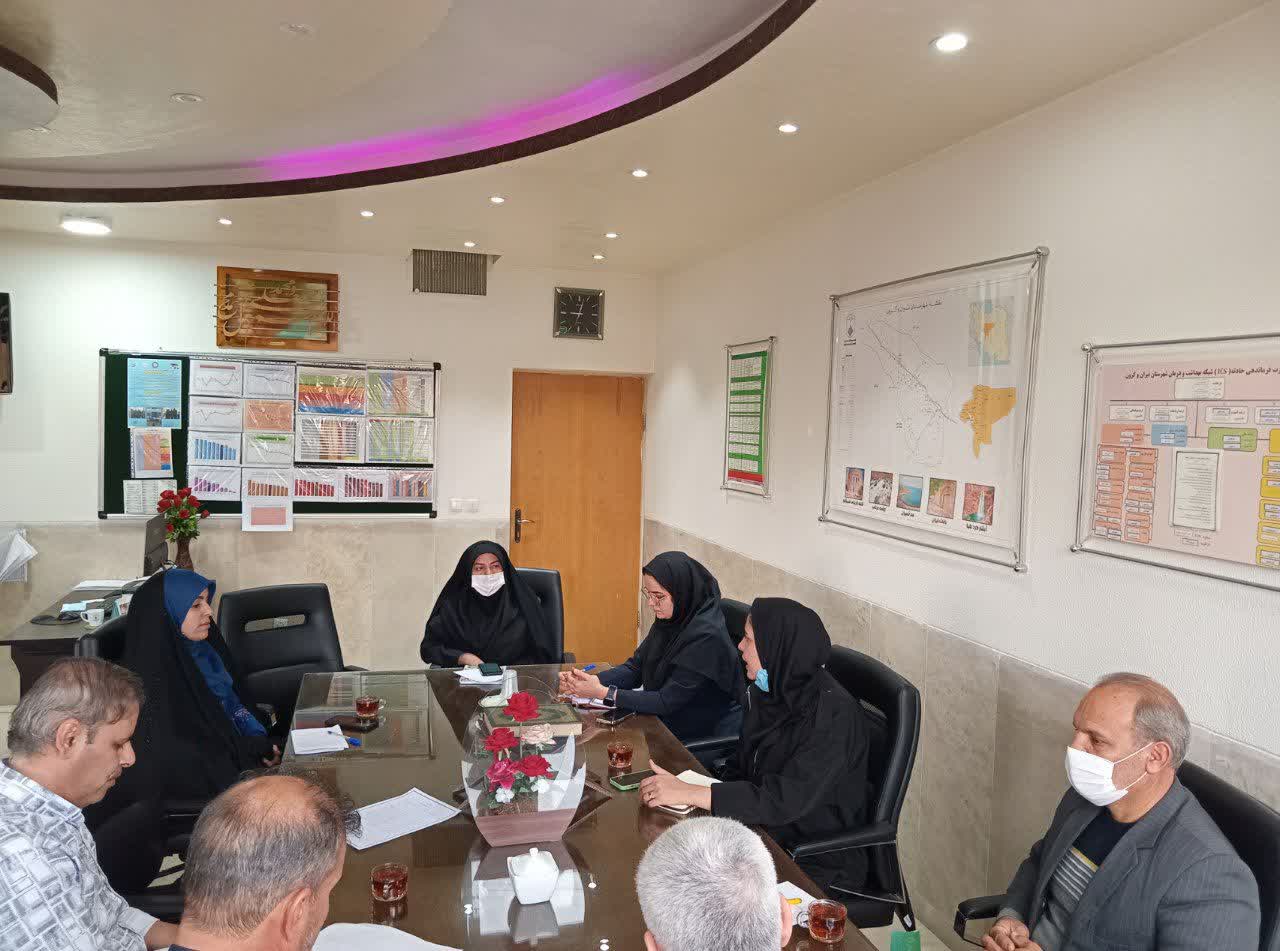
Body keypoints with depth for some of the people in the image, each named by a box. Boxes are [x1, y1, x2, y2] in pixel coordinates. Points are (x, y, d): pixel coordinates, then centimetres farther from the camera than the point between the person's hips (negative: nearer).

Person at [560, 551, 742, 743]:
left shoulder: (706, 636, -27)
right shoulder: (668, 619, -3)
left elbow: (667, 702, -24)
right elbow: (635, 668, 3)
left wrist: (602, 692, -24)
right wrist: (591, 680, -14)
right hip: (666, 721, 7)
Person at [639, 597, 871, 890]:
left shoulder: (833, 714, -24)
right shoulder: (766, 692, 0)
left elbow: (786, 801, -29)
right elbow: (741, 767, 8)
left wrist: (690, 793, -29)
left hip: (819, 865, -6)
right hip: (765, 830, 6)